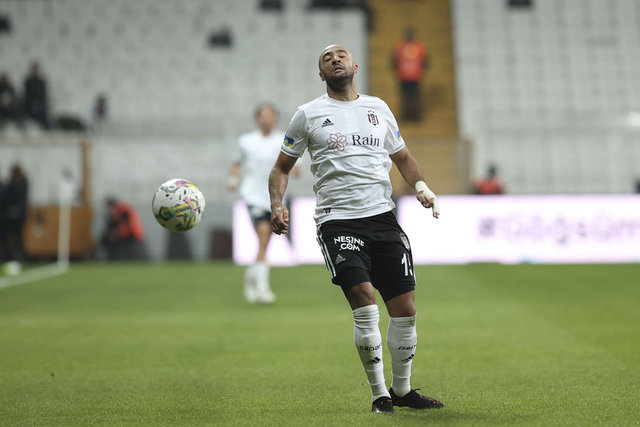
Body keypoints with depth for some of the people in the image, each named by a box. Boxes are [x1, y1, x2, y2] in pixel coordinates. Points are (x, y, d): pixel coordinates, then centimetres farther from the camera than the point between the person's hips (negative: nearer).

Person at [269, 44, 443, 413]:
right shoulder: (309, 115, 7)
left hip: (383, 217, 4)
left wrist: (421, 185, 6)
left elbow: (403, 156, 25)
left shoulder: (379, 108, 16)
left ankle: (402, 389, 19)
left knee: (405, 309, 1)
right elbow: (282, 167, 13)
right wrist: (277, 204, -5)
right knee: (365, 302, -19)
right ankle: (379, 394, -6)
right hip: (338, 220, -4)